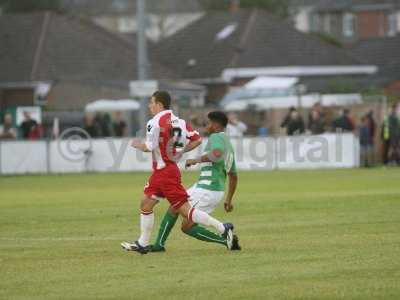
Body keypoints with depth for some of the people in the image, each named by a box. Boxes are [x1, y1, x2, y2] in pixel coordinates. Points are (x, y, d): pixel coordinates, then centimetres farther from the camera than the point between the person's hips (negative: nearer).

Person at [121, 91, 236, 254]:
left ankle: (222, 228, -9)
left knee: (184, 209, -8)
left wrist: (137, 145, 0)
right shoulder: (179, 121, 9)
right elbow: (197, 140, 6)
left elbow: (149, 147, -19)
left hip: (165, 172, -9)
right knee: (146, 203, 14)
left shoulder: (155, 122, -15)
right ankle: (143, 244, 20)